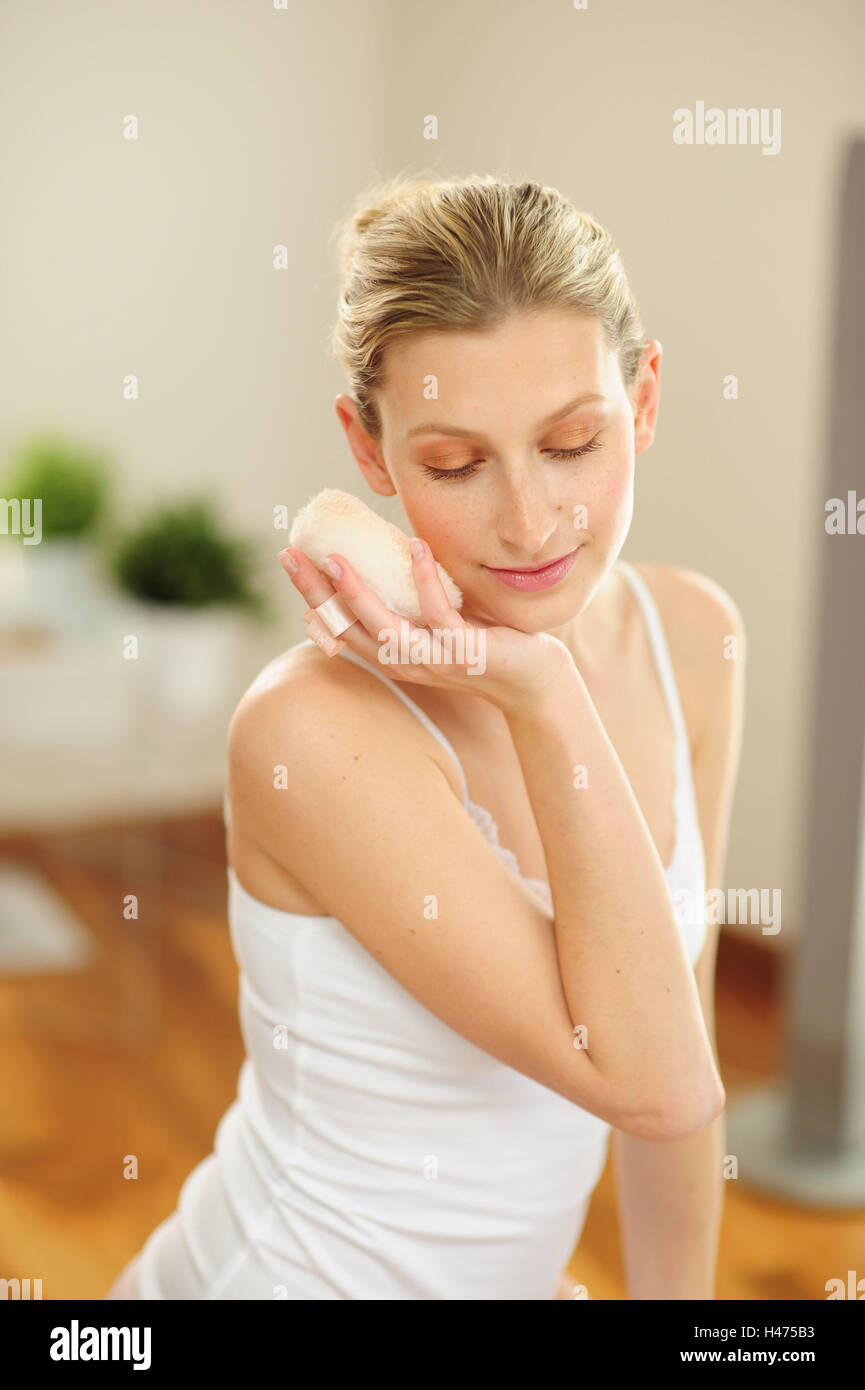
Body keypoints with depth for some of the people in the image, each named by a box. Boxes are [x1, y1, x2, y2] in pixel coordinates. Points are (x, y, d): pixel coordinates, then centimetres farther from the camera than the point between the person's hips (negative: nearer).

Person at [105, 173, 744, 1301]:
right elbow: (650, 1080, -27)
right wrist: (545, 697, -32)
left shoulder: (693, 638, -9)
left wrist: (678, 1297, 5)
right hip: (290, 1273, -5)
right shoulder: (314, 728, -29)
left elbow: (679, 1040, -1)